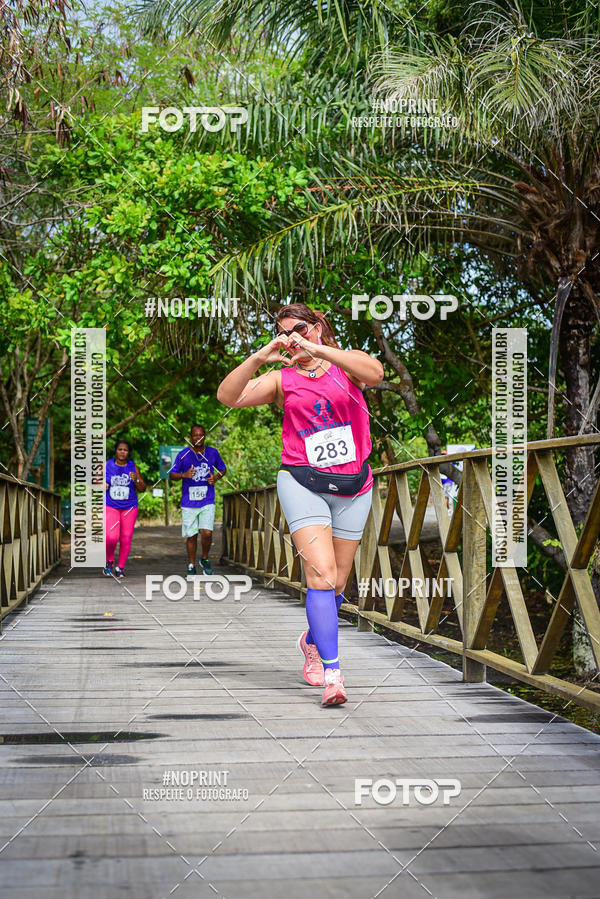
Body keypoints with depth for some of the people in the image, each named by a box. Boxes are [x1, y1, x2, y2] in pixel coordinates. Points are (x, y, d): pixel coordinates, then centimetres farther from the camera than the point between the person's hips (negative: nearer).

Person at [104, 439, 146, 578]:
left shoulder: (133, 467, 2)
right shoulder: (107, 466, 0)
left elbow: (142, 489, 5)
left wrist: (136, 480, -14)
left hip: (129, 508, 2)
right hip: (111, 506, -2)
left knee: (126, 538, 1)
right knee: (111, 537, -16)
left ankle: (121, 567, 16)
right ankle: (109, 561, 9)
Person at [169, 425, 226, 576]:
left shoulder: (213, 453, 1)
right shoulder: (183, 454, -4)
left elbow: (223, 469, 17)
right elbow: (172, 475, 2)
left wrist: (216, 478, -5)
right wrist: (184, 475, -18)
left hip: (207, 502, 0)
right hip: (189, 502, 0)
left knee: (207, 533, -14)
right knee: (191, 536, 4)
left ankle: (205, 559, 12)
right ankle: (191, 566, 21)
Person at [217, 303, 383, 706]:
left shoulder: (346, 364, 3)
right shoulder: (282, 379, 5)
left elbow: (374, 373, -22)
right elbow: (229, 396, -9)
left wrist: (316, 349, -30)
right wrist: (260, 357, -23)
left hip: (353, 487, 2)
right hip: (303, 482, -2)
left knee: (336, 583, 11)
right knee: (321, 573, -19)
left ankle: (312, 641, 39)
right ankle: (333, 673, -21)